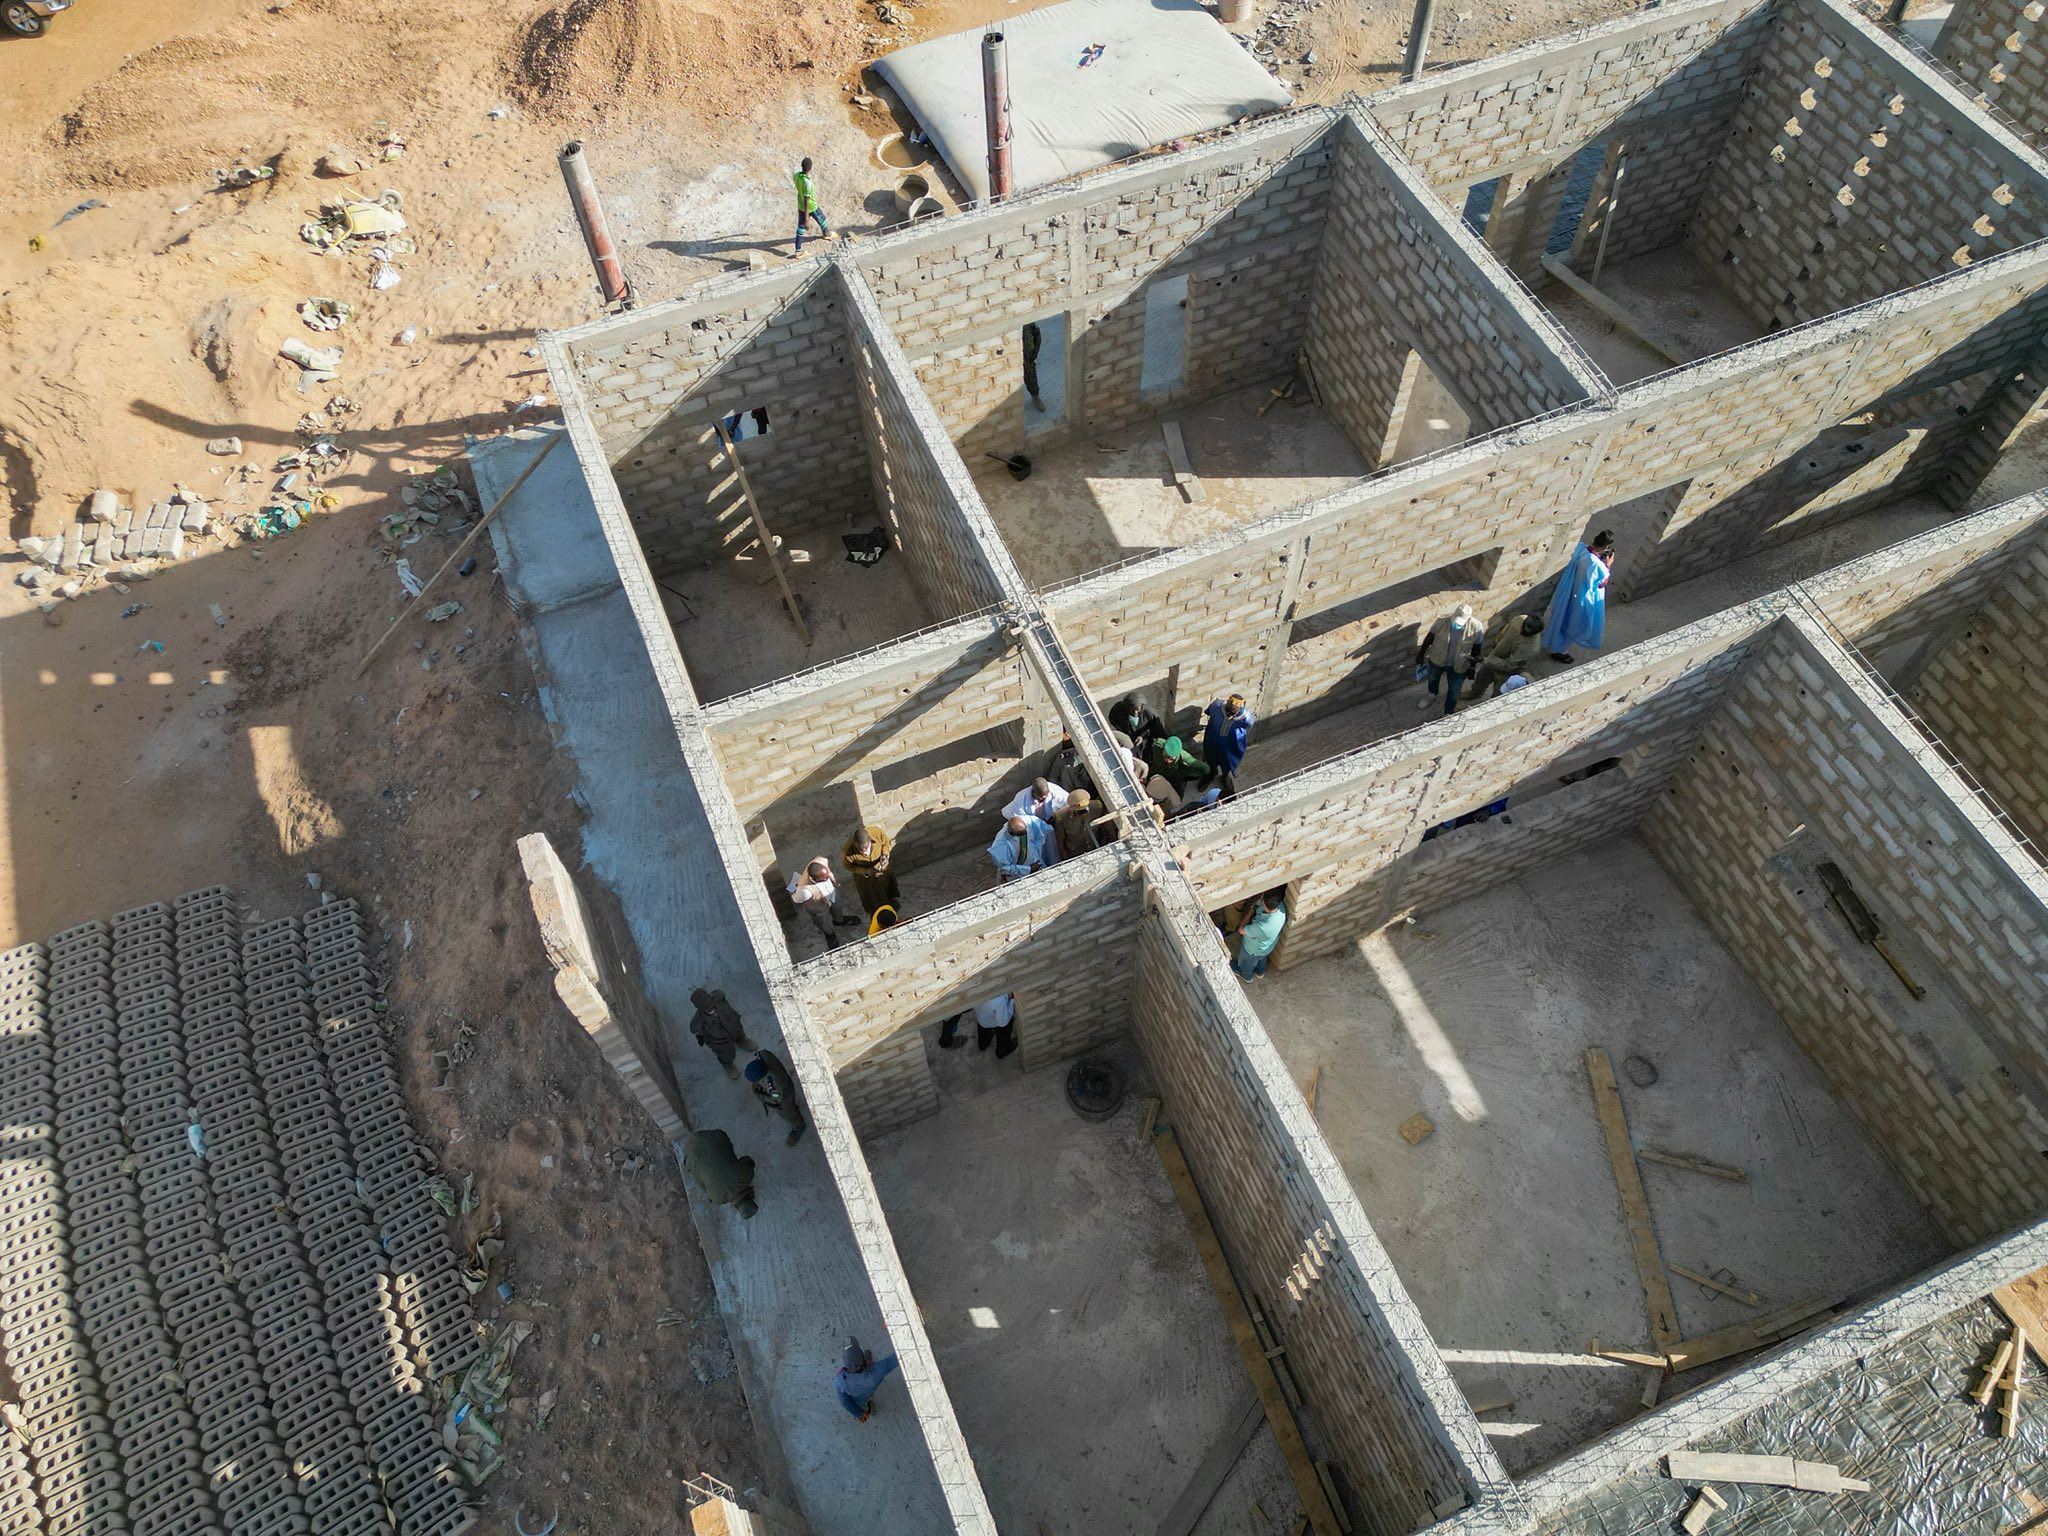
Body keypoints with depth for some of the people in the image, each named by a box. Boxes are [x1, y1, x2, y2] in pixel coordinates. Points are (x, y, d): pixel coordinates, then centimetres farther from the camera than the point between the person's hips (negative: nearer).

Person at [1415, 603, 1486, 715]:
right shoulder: (1442, 621, -29)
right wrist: (1421, 654, 0)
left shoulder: (1476, 628, -29)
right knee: (1433, 678, 30)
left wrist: (1472, 667, -2)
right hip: (1437, 660, 1)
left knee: (1454, 690, 19)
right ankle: (1432, 696, 63)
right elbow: (1429, 638, -11)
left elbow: (1476, 649, -11)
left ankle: (1449, 713, 46)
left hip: (1458, 666, -1)